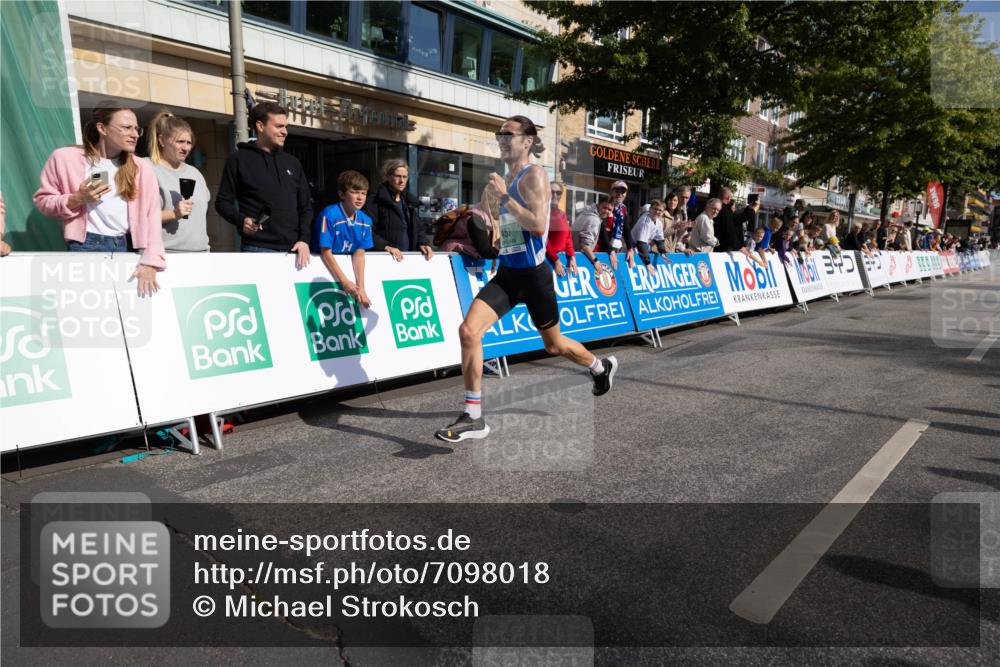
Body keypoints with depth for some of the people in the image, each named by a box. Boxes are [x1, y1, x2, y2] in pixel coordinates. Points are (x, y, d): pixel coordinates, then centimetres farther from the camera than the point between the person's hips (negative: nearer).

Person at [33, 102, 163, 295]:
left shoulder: (142, 168, 4)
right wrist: (76, 199, -13)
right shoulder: (65, 157, 0)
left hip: (126, 248, 2)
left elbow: (151, 217, -2)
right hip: (84, 247, -2)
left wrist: (149, 262, -12)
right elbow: (42, 201, 6)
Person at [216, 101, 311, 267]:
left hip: (292, 250, 4)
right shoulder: (239, 159, 4)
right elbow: (223, 202, 5)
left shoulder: (292, 163, 16)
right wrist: (241, 220, -15)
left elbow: (305, 206, 16)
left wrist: (304, 239, 1)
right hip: (257, 249, -4)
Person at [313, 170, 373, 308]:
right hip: (326, 268, -5)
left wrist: (361, 287, -14)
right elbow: (326, 252, -19)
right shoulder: (329, 215, -20)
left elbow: (359, 254, -5)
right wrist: (344, 281, -21)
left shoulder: (365, 220, -4)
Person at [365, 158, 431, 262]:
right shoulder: (375, 202, -4)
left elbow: (417, 229, 19)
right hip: (383, 256, -6)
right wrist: (386, 247, -25)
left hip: (409, 255, 6)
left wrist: (423, 243, -1)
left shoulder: (409, 202, 18)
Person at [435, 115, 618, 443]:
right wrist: (494, 198, 10)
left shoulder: (533, 174, -12)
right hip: (506, 273, 7)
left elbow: (538, 225, -24)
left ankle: (601, 367, 45)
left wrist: (503, 197, -23)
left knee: (554, 344, 12)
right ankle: (473, 417, -6)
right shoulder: (507, 177, 12)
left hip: (533, 274, -7)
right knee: (468, 331, -13)